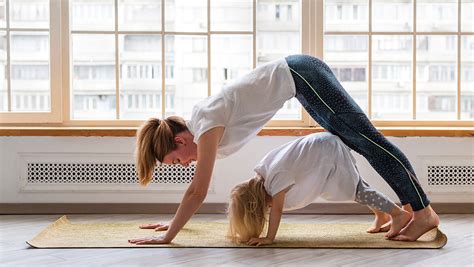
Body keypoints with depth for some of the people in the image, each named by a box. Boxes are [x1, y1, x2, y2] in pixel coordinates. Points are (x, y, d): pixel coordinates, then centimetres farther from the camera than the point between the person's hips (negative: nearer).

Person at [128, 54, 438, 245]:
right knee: (356, 141, 9)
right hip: (298, 75, 9)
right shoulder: (197, 125, 7)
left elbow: (198, 192, -20)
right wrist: (176, 221, 22)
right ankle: (407, 209, 15)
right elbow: (196, 189, 20)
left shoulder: (207, 126, -18)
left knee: (366, 139, -8)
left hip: (300, 75, -9)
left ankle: (425, 212, -5)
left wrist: (167, 236, -17)